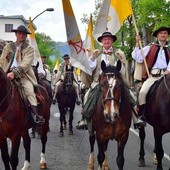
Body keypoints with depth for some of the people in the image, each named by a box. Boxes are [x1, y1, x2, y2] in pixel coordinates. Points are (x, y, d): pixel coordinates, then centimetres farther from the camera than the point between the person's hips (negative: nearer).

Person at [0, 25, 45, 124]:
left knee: (29, 89, -27)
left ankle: (35, 115, -31)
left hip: (23, 75, -3)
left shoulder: (29, 49, 5)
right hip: (9, 74, 4)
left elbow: (26, 64, -10)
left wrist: (14, 73, -25)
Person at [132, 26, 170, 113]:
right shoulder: (150, 48, 14)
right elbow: (138, 58, 4)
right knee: (143, 92, -21)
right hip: (152, 76, -1)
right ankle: (141, 114, -7)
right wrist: (137, 44, -2)